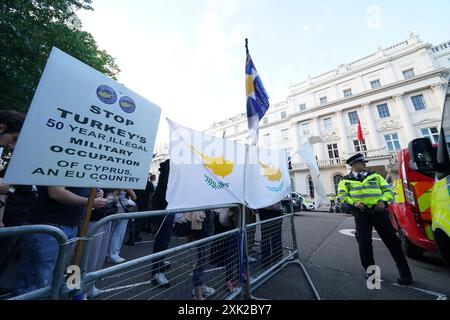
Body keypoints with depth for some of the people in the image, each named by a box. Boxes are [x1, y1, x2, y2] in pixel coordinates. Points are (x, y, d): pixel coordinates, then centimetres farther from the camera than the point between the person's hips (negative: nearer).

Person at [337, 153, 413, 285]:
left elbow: (388, 189, 12)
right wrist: (354, 202, -17)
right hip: (361, 213, -2)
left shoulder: (374, 176, 17)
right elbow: (342, 195, 0)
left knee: (391, 240, 2)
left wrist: (383, 201, -7)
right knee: (364, 242, -3)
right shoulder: (345, 180, 8)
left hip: (378, 210, 2)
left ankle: (405, 273, 16)